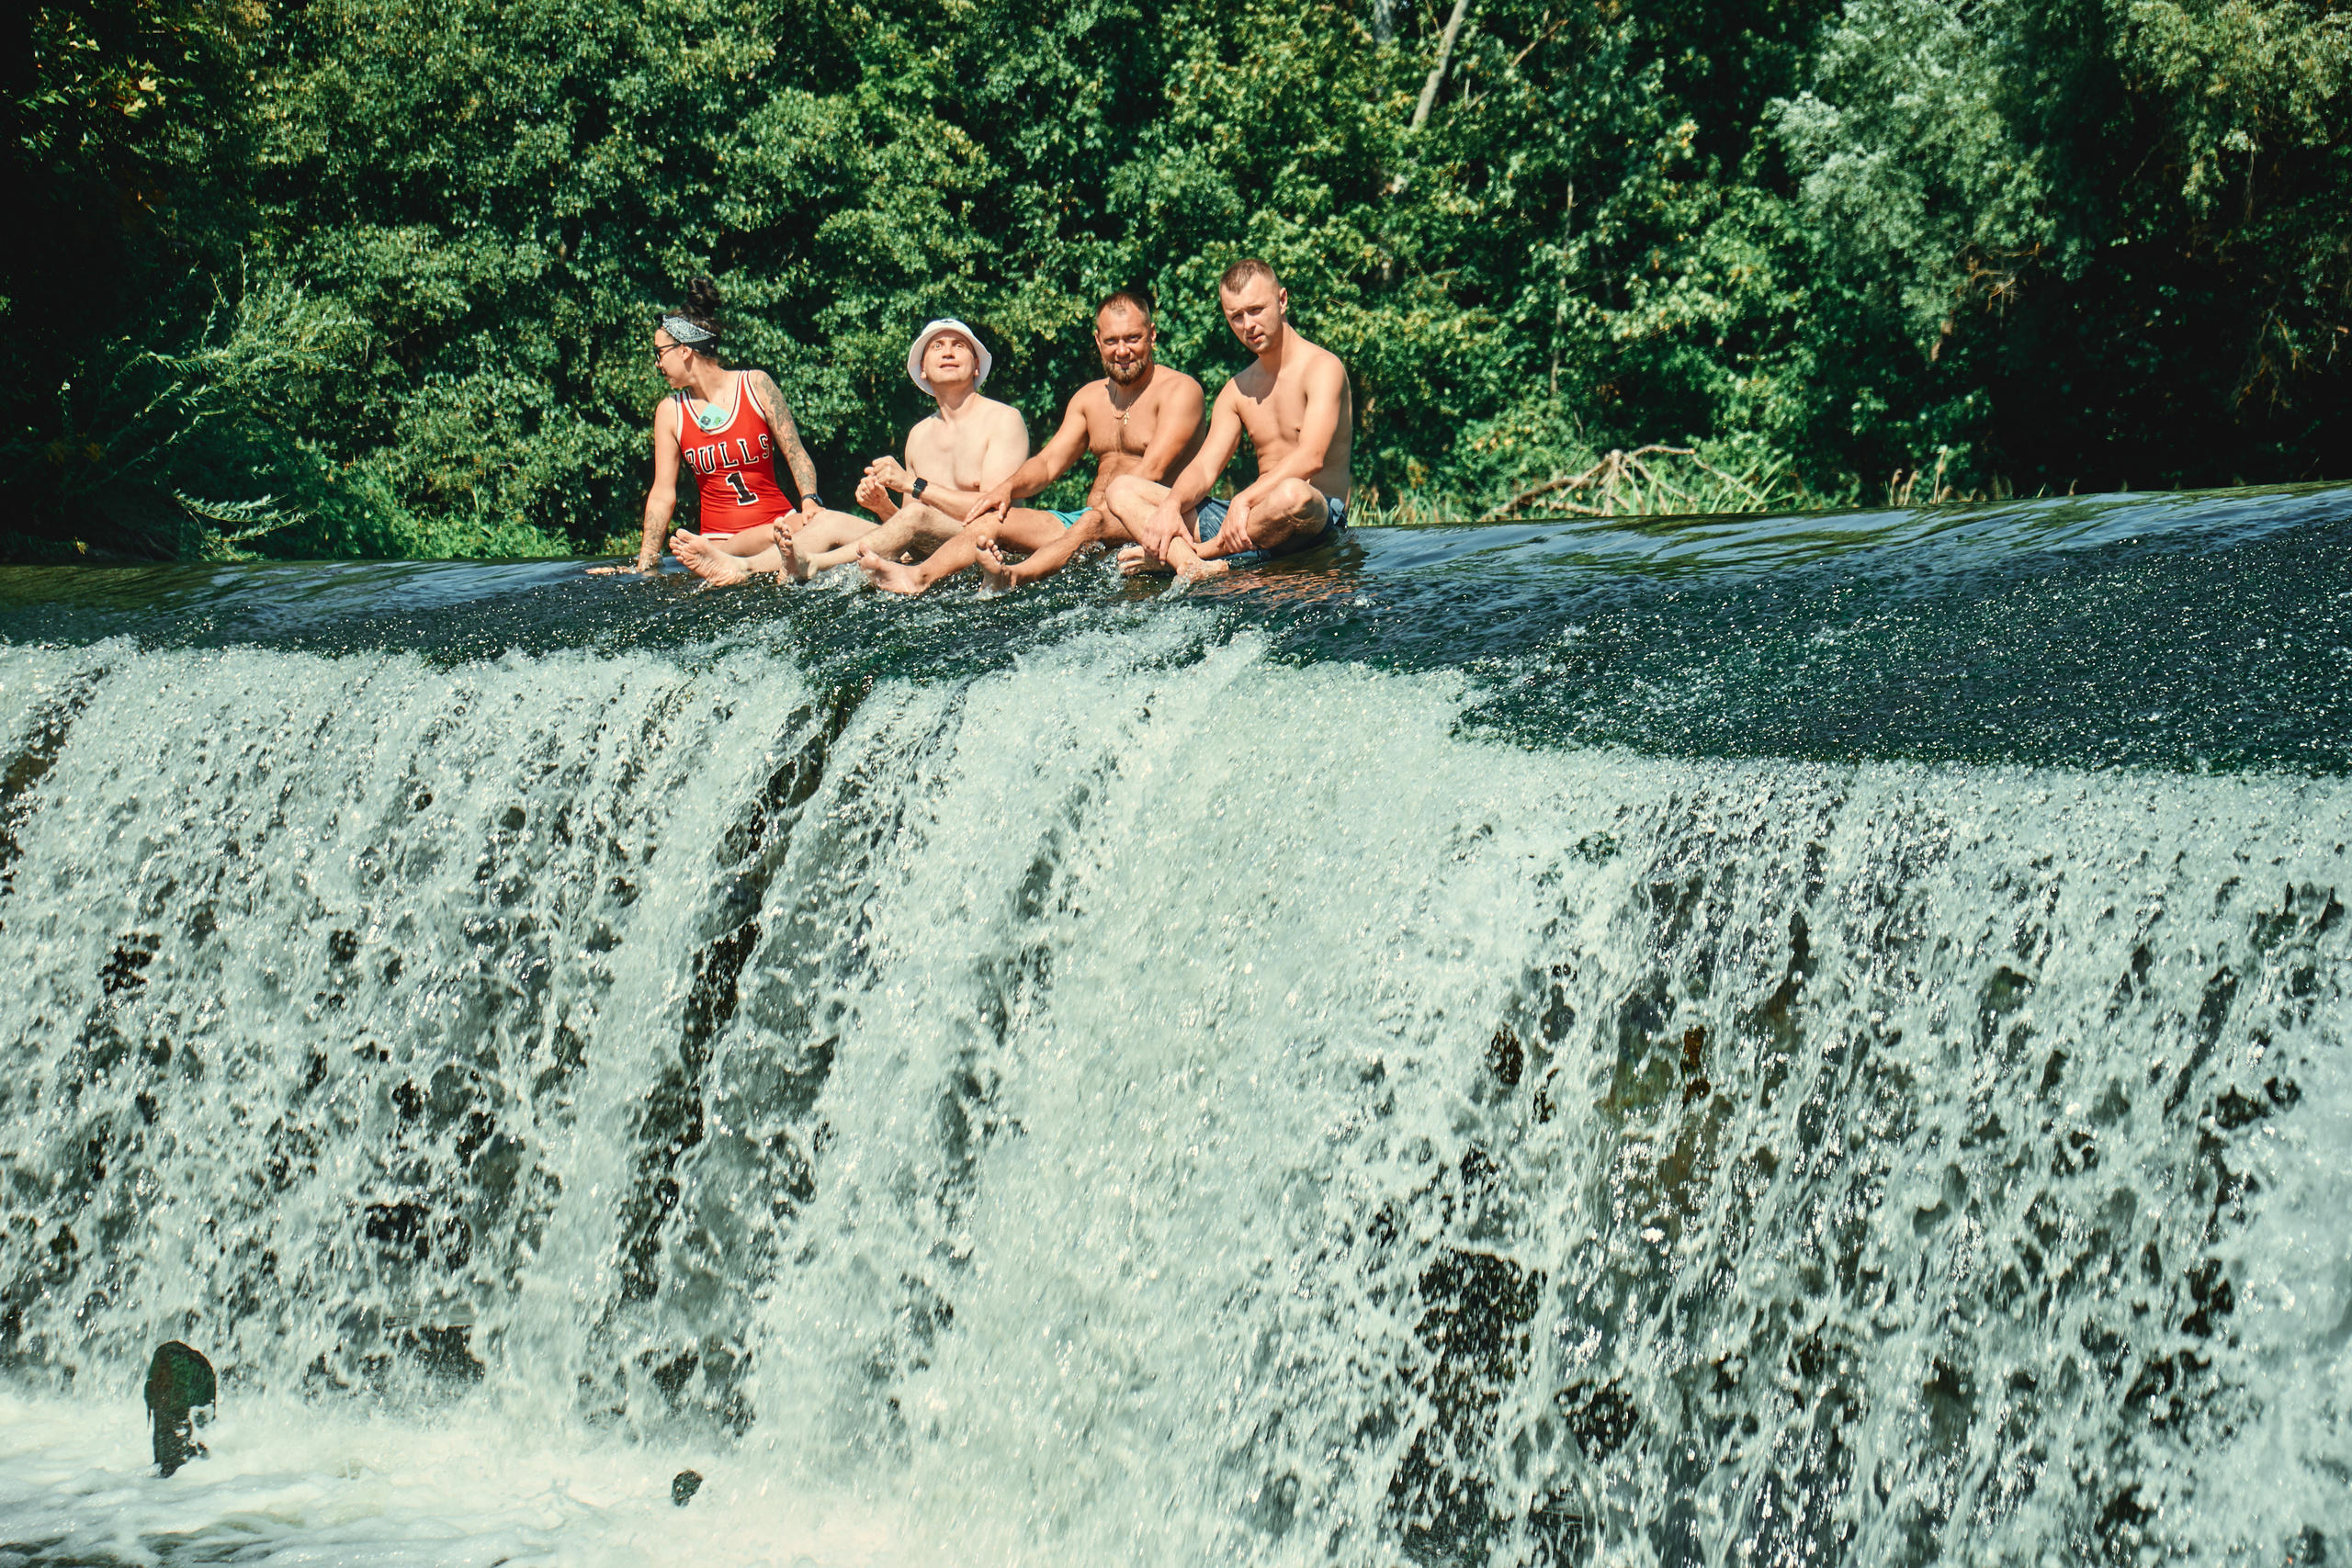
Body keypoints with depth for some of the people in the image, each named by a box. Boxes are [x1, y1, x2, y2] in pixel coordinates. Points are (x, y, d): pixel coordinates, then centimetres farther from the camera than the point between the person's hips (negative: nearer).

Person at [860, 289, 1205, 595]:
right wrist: (1009, 487, -7)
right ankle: (919, 577, -34)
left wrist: (1110, 505, -28)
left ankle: (1015, 577, -66)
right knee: (993, 517, -11)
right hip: (1086, 521, 7)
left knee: (1095, 521, -39)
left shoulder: (1179, 390, -1)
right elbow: (1049, 462, 14)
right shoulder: (1090, 397, 21)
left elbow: (1151, 472, -14)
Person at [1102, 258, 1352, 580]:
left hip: (1321, 517, -7)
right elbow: (1204, 469, 8)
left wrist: (1244, 500, -32)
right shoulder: (1237, 391, 18)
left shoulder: (1322, 368, -4)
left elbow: (1311, 458, -19)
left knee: (1292, 494, -45)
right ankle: (1192, 565, -37)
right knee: (1122, 491, -5)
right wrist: (1171, 505, -16)